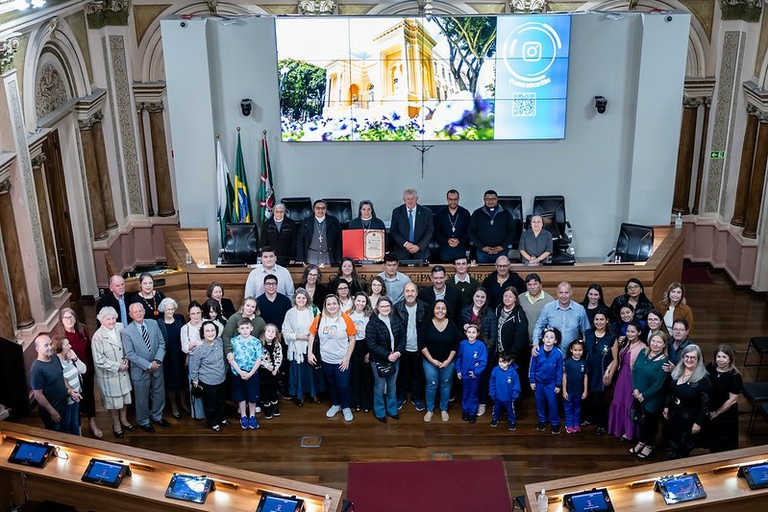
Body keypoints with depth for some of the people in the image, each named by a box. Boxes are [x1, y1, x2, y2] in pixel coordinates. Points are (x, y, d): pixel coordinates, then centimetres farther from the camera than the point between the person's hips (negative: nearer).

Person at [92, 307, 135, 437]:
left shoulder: (120, 328, -7)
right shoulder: (98, 337, -23)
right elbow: (99, 360, -21)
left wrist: (126, 358, -6)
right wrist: (118, 366, -18)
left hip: (123, 371, 5)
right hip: (108, 374, -5)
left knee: (125, 397, 20)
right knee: (113, 400, 12)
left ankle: (124, 420, 42)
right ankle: (116, 425, 33)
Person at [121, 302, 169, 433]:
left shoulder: (153, 323, -4)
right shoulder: (126, 332, -15)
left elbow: (161, 343, -1)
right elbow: (130, 354, -16)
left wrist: (157, 361, -15)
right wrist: (148, 365, -18)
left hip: (157, 367, 4)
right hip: (140, 370, -4)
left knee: (159, 394, 19)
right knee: (142, 398, 12)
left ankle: (156, 416, 43)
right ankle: (144, 421, 35)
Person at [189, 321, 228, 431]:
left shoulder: (219, 341, -9)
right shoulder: (199, 348, -26)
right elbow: (194, 365, -13)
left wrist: (225, 370, 17)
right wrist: (195, 380, -5)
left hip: (221, 379, 6)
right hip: (207, 381, -6)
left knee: (221, 400, 25)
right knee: (210, 403, 13)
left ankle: (220, 418, 47)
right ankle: (212, 422, 36)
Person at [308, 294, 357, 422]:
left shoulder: (346, 318, -14)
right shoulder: (319, 318, -8)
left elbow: (352, 339, -9)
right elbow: (312, 335, 3)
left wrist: (347, 358, -10)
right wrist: (310, 353, -3)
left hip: (342, 360, -3)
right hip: (326, 359, 3)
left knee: (343, 385, 4)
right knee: (332, 384, 20)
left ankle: (346, 407, 27)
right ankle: (335, 405, 40)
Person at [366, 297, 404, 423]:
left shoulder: (396, 321, 0)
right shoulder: (372, 323, -16)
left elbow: (402, 338, 3)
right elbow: (371, 344, -19)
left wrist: (398, 352, -14)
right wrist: (387, 355, -23)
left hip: (395, 359, 5)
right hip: (379, 360, -5)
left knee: (392, 385, 18)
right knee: (380, 386, 8)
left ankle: (391, 409, 34)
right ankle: (380, 412, 24)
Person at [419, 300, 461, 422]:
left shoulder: (452, 325, -7)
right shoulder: (426, 324, -11)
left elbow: (456, 344, -2)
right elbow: (421, 344, -9)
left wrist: (448, 360, -8)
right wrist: (432, 360, -12)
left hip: (448, 362, 1)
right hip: (430, 361, -1)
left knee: (445, 385, 12)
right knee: (431, 385, 7)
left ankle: (444, 409, 29)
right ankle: (430, 410, 23)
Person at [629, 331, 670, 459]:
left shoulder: (664, 361, -18)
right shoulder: (643, 353, -2)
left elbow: (659, 384, -19)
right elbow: (634, 371, 0)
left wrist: (644, 395, -15)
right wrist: (635, 389, -10)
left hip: (653, 399, -5)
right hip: (638, 395, 5)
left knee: (651, 421, 12)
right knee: (641, 418, 19)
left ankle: (650, 445, 31)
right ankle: (642, 441, 39)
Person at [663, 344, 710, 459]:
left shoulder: (703, 379, -21)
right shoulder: (677, 372, -1)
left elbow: (705, 403, -18)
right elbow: (670, 391, 13)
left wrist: (699, 423, -17)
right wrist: (666, 407, 12)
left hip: (690, 418, -6)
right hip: (674, 415, 6)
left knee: (683, 448, 8)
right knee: (674, 445, 21)